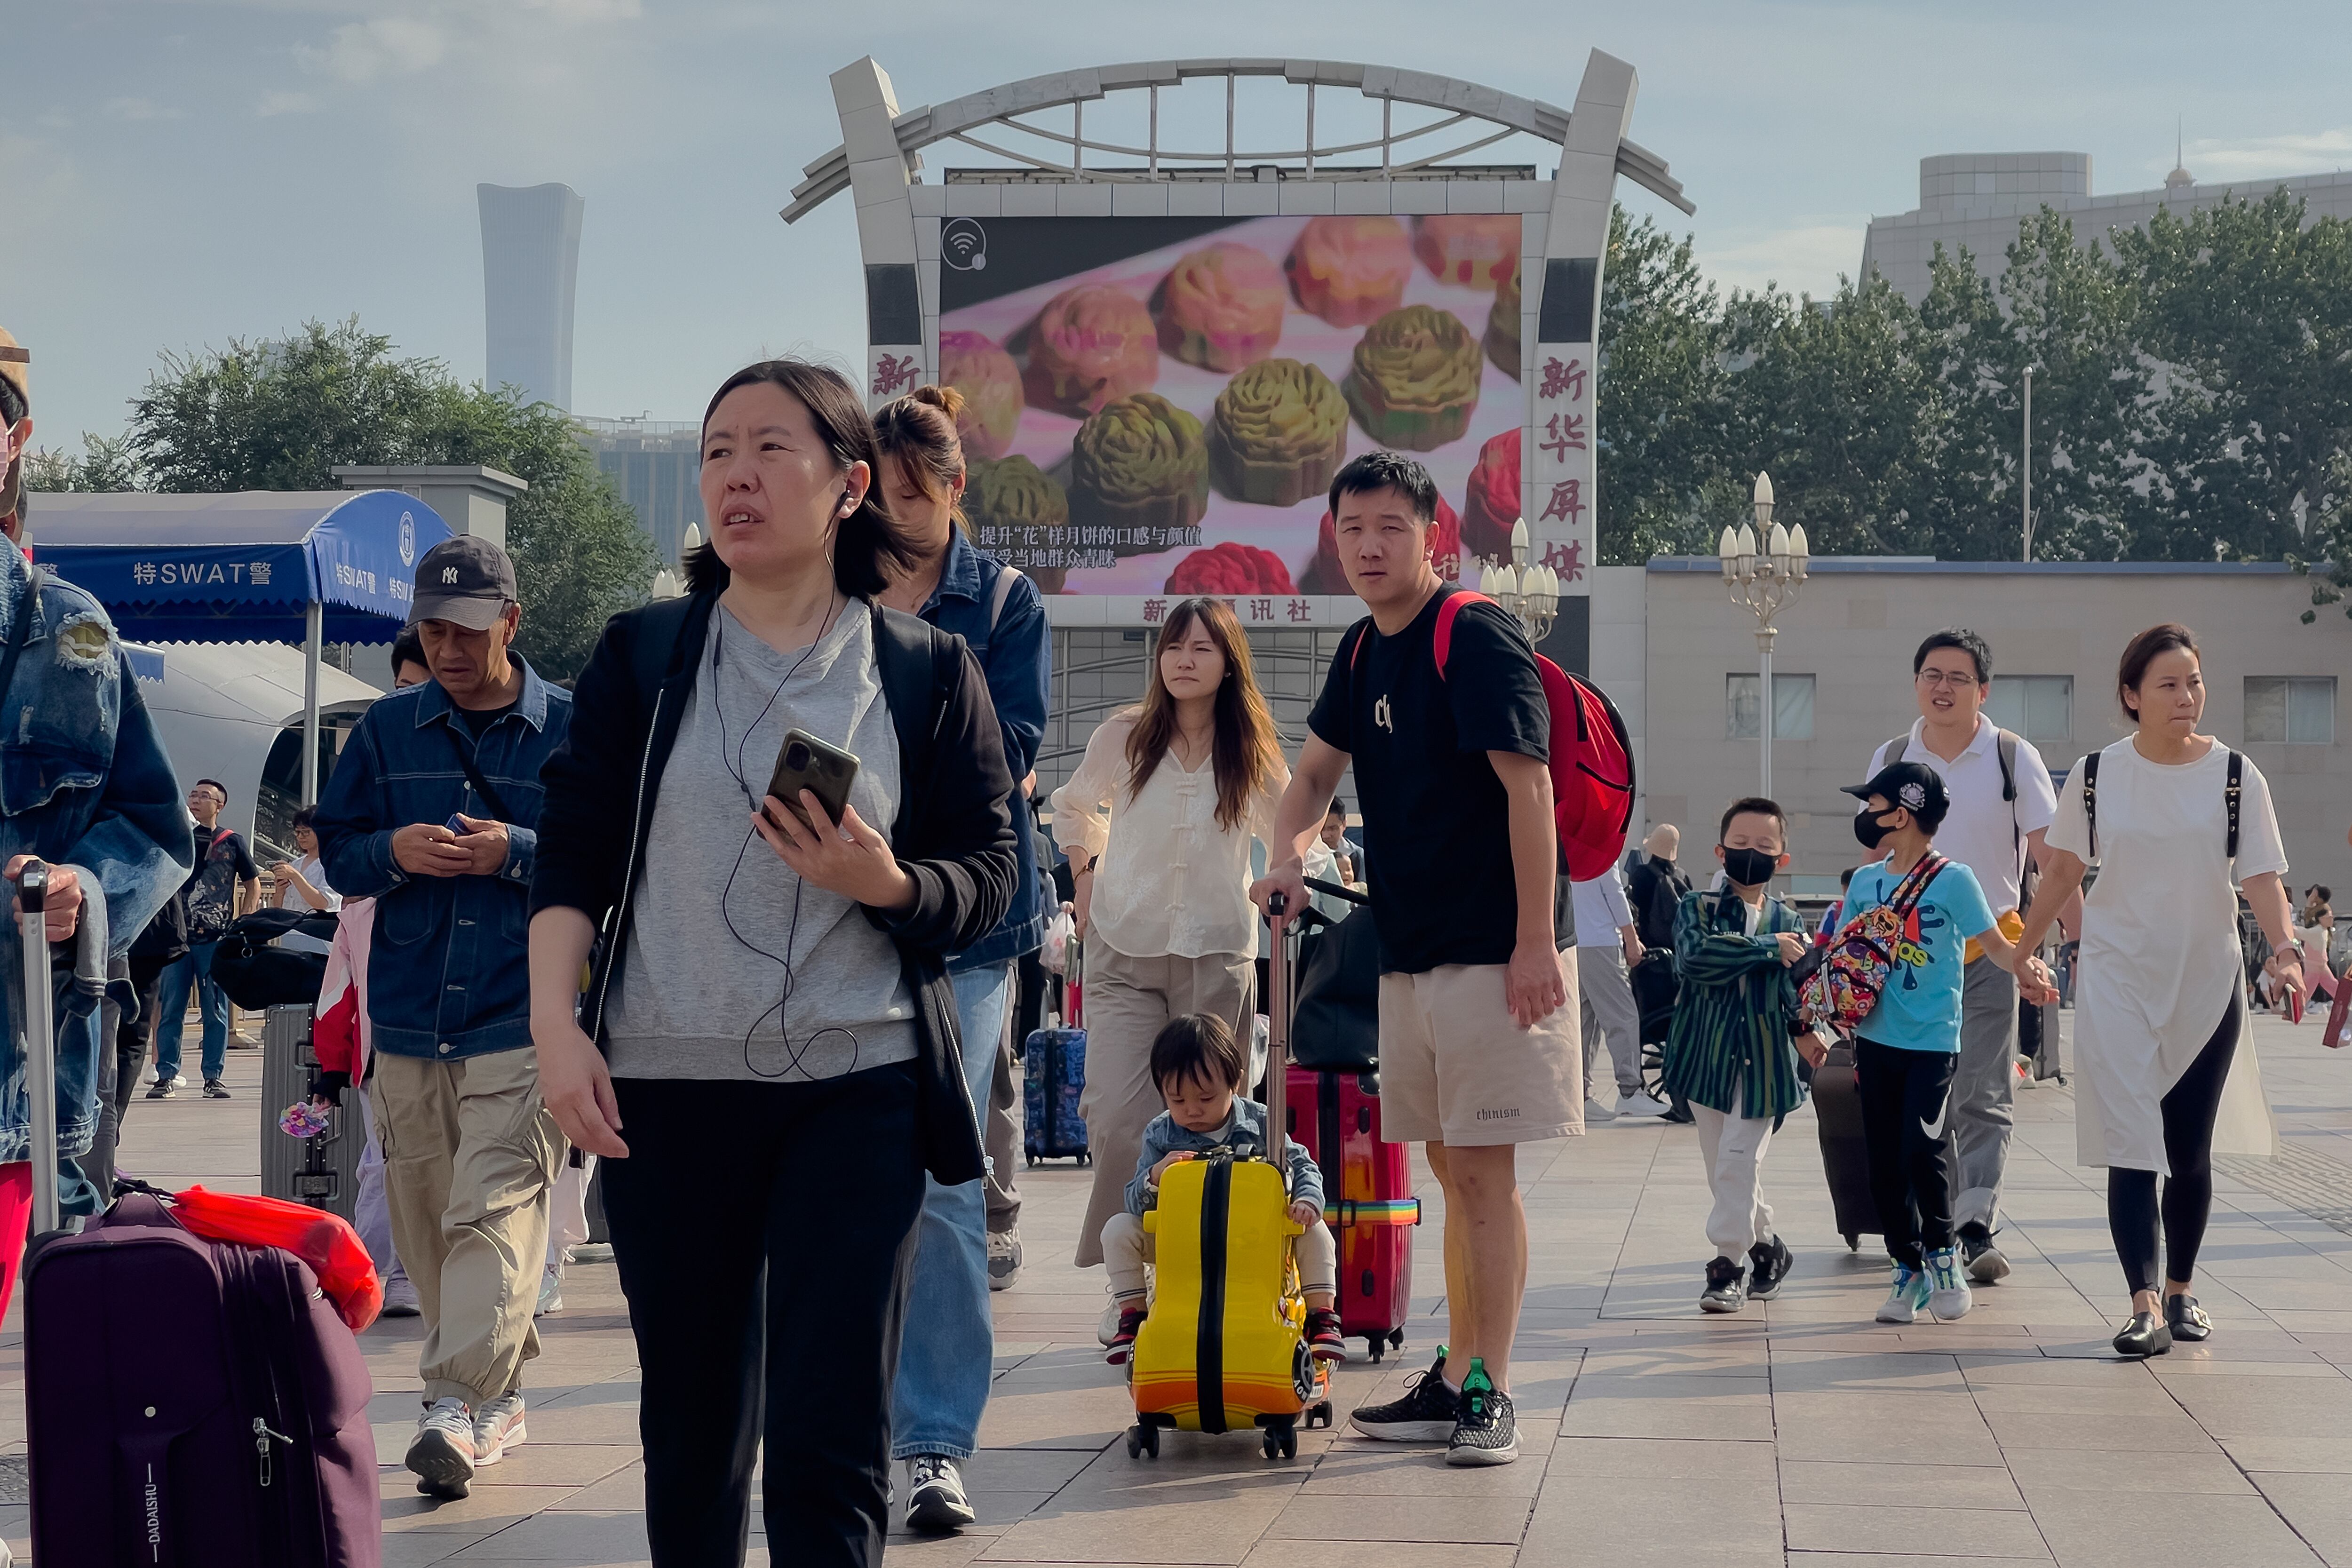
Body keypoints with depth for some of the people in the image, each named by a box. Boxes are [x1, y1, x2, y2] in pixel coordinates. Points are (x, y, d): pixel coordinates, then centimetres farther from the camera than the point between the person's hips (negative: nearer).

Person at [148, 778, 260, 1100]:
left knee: (215, 1010, 1)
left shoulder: (232, 841, 8)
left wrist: (241, 925, 3)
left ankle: (214, 1077, 4)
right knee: (170, 1009, 0)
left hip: (217, 940, -1)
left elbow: (253, 884, 12)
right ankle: (167, 1076, 2)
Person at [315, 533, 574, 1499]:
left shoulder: (572, 731, 2)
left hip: (524, 1019, -4)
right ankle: (500, 1399, 19)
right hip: (408, 1017, 5)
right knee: (424, 1226, 7)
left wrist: (515, 852, -14)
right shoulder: (386, 730, 12)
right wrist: (395, 851, -7)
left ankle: (458, 1408, -22)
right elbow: (336, 849, 14)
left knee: (496, 1212, -16)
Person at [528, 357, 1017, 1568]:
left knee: (828, 1442, -8)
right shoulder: (642, 654, 7)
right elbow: (571, 852, 4)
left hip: (857, 1089, -1)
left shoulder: (927, 671, 5)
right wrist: (556, 1025, -7)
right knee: (690, 1422, 8)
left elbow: (992, 876, 4)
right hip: (665, 1088, 2)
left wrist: (888, 884, -16)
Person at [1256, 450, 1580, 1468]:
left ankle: (1490, 1394, -3)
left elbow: (1528, 789, -17)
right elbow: (1317, 768, 26)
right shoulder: (1363, 651, 13)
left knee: (1483, 1171, -7)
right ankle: (1454, 1381, 18)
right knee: (1452, 1170, 12)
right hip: (1407, 954, 8)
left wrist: (1535, 944, -21)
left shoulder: (1476, 638, -12)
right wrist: (1289, 855, 6)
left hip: (1490, 954, -8)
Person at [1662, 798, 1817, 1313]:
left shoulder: (1787, 922, 4)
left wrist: (1805, 1031, -9)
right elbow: (1696, 957, -20)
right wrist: (1771, 950, -19)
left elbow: (1795, 986, 11)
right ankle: (1765, 1246, 27)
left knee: (1739, 1160, -9)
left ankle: (1730, 1262, -2)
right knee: (1723, 1164, 9)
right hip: (1707, 1052, 1)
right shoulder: (1698, 908, -1)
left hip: (1762, 1057, -1)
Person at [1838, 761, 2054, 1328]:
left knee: (1921, 1147, -17)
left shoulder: (1953, 880, -6)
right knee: (1883, 1160, 5)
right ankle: (1909, 1268, 17)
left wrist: (2024, 965, -25)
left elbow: (1995, 944, -4)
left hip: (1933, 1041, -5)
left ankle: (1943, 1253, 4)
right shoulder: (1864, 882, 10)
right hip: (1876, 1040, 5)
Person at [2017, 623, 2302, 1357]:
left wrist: (2283, 949, -24)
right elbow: (2064, 871, 8)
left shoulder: (2235, 776, -3)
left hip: (2207, 983, 1)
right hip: (2116, 980, -1)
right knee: (2130, 1147, -12)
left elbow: (2262, 876, -7)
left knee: (2191, 1153, 10)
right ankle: (2146, 1306, -18)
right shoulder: (2096, 775, -3)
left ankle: (2180, 1290, 28)